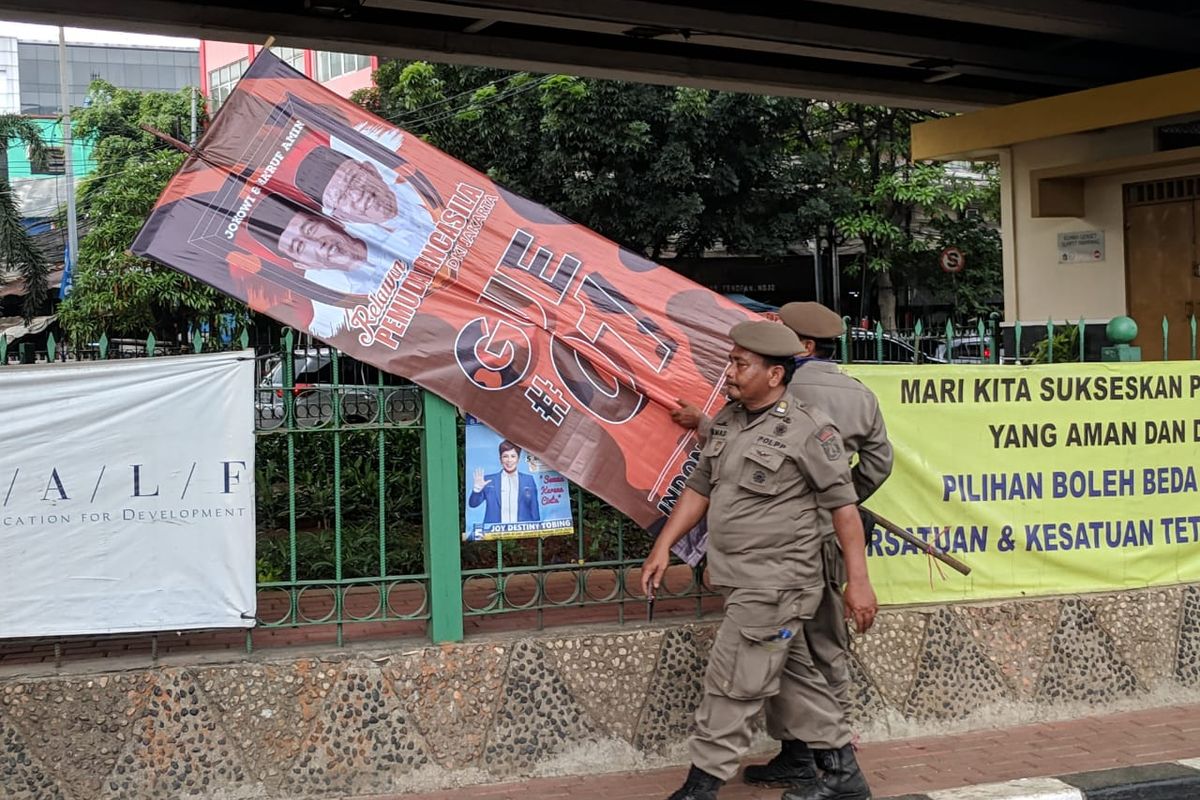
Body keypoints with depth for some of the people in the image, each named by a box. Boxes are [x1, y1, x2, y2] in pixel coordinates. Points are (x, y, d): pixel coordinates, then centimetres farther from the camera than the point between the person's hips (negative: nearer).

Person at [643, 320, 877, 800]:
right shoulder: (725, 423, 9)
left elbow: (843, 505, -12)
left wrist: (858, 582, -13)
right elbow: (699, 488, 17)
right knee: (796, 677, 15)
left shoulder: (808, 430, -13)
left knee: (732, 686, -5)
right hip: (744, 582, 8)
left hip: (776, 584, -8)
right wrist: (663, 547, 12)